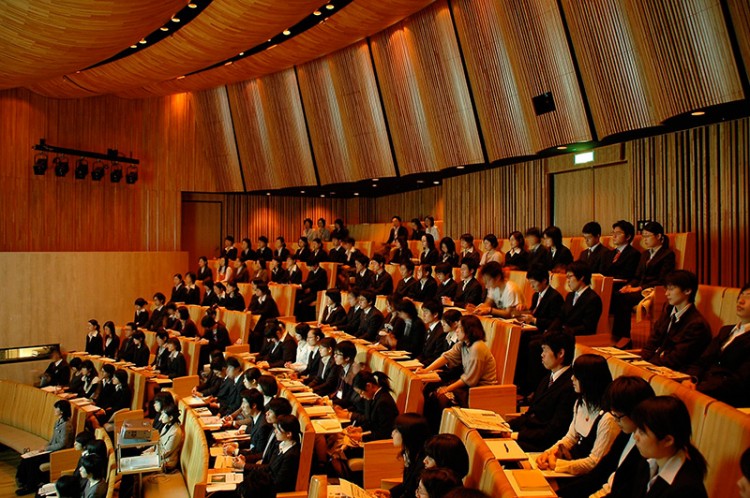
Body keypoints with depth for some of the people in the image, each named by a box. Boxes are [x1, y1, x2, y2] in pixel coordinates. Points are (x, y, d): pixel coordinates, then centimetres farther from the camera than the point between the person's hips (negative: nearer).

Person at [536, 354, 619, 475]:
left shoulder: (608, 419, -23)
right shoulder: (580, 403, 6)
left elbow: (595, 462, -19)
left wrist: (556, 464, -17)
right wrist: (549, 452, -5)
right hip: (572, 458, 8)